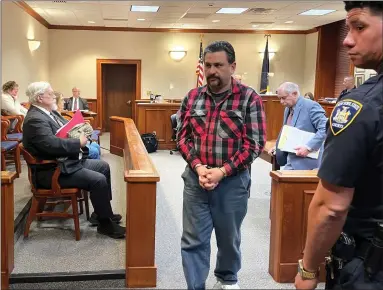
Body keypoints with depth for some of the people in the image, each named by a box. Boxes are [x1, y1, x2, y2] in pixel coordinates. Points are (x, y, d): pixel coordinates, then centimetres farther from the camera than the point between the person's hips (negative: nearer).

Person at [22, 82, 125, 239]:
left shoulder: (50, 112, 11)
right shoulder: (35, 119, -21)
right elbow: (52, 144, -32)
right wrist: (79, 142, -20)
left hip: (68, 161, 11)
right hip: (53, 170, -11)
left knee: (103, 166, 14)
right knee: (98, 180, -21)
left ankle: (101, 212, 19)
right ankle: (105, 223, -5)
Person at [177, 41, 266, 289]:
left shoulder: (249, 98, -7)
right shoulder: (192, 97, 3)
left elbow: (255, 143, -10)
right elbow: (182, 136, 4)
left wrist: (223, 171, -17)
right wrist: (198, 167, -12)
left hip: (232, 181, -2)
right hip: (195, 179, 2)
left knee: (229, 237, 17)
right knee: (193, 240, 6)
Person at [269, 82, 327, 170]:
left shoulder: (311, 106, -15)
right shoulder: (288, 108, 14)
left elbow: (325, 128, -23)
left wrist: (308, 147, -28)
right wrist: (278, 147, 12)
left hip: (305, 162, -9)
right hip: (291, 160, 9)